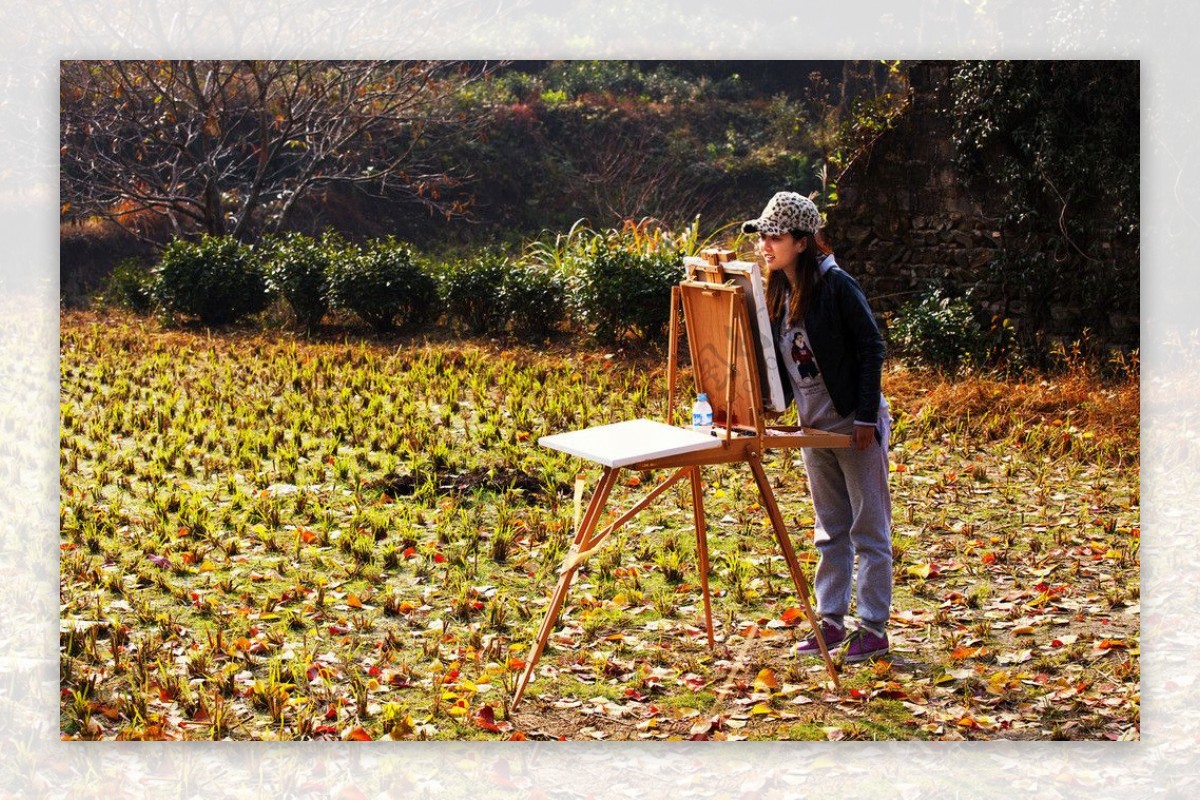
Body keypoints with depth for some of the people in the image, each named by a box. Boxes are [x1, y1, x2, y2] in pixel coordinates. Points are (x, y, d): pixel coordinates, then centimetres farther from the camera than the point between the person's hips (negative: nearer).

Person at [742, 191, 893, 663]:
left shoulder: (836, 285, -16)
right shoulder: (777, 292, 6)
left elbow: (871, 347, -16)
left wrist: (866, 416, -18)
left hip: (855, 425, -8)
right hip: (815, 427, 8)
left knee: (869, 529, 1)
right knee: (830, 531, 14)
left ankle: (874, 628, 5)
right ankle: (831, 621, 21)